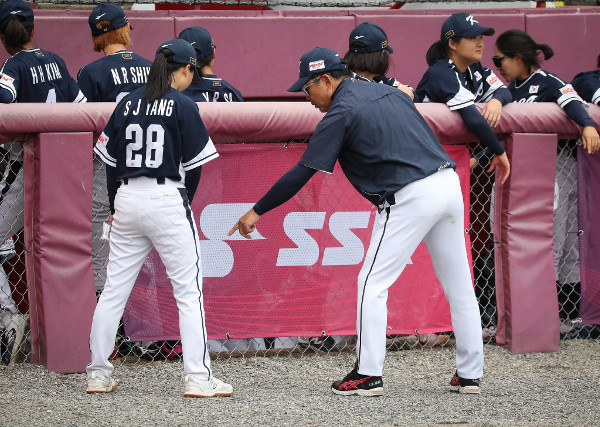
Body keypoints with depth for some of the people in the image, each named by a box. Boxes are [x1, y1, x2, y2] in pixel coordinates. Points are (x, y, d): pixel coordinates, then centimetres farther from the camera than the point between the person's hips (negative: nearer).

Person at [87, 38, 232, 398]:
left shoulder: (128, 103, 9)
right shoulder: (183, 105, -4)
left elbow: (112, 161, 11)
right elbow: (194, 165, -3)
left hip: (127, 200, 5)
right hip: (167, 198, -5)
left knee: (114, 290, 10)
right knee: (189, 290, -2)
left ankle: (99, 374, 12)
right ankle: (198, 377, -7)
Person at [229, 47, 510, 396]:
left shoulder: (342, 112, -4)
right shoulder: (388, 91, 19)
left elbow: (302, 173, -5)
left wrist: (258, 211, 1)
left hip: (410, 197, -8)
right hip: (449, 182, 8)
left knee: (373, 284, 1)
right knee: (459, 285, 12)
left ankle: (368, 374, -3)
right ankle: (470, 375, 16)